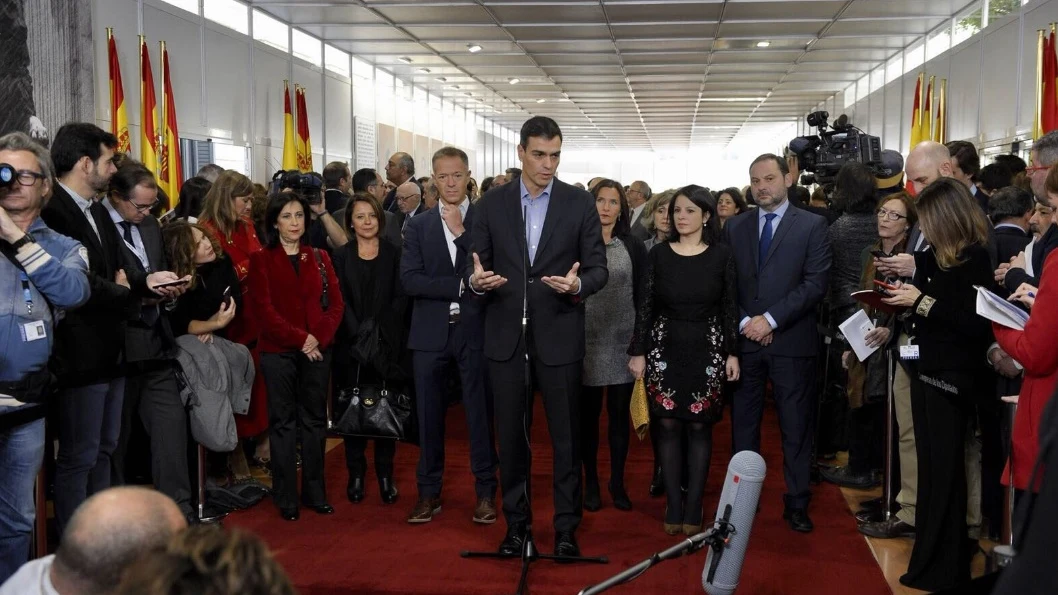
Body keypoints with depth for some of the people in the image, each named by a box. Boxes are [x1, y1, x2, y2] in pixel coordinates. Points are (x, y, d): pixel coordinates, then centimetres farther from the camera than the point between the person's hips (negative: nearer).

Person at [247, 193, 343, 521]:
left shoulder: (319, 258, 11)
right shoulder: (261, 259, 2)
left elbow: (335, 303, 6)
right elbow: (262, 308, -7)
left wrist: (319, 338, -11)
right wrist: (299, 338, -13)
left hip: (318, 350, 3)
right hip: (278, 351, -3)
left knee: (314, 419, 7)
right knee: (283, 421, 2)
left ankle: (315, 492, 16)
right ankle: (286, 497, 8)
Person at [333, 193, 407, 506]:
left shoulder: (394, 254, 6)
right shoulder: (341, 256, 8)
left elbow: (400, 298, 0)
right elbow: (339, 300, 0)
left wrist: (380, 333, -11)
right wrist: (359, 334, -12)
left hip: (388, 345, 0)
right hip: (351, 345, 0)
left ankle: (386, 476, 11)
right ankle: (356, 476, 11)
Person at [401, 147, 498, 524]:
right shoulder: (418, 226, 8)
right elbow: (409, 280, -4)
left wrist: (461, 233, -14)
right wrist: (459, 286, -13)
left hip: (475, 331, -2)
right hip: (430, 333, 2)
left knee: (480, 414, 3)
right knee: (429, 416, 8)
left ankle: (485, 492, 15)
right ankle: (429, 492, 19)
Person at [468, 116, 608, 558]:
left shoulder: (580, 203, 0)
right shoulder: (492, 203, 4)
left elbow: (599, 268, -1)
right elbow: (476, 263, 5)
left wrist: (578, 284, -23)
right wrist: (477, 280, -18)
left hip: (558, 335, -1)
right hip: (506, 335, 2)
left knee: (565, 436, 5)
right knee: (510, 435, 10)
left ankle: (566, 526, 17)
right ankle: (515, 522, 24)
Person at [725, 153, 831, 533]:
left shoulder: (812, 225, 1)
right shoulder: (734, 226, 10)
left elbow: (815, 283, -8)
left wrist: (771, 319, -14)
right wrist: (744, 322, -8)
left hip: (791, 341, -2)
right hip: (744, 340, 3)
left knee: (796, 427, 4)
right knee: (743, 426, 8)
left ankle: (797, 503, 13)